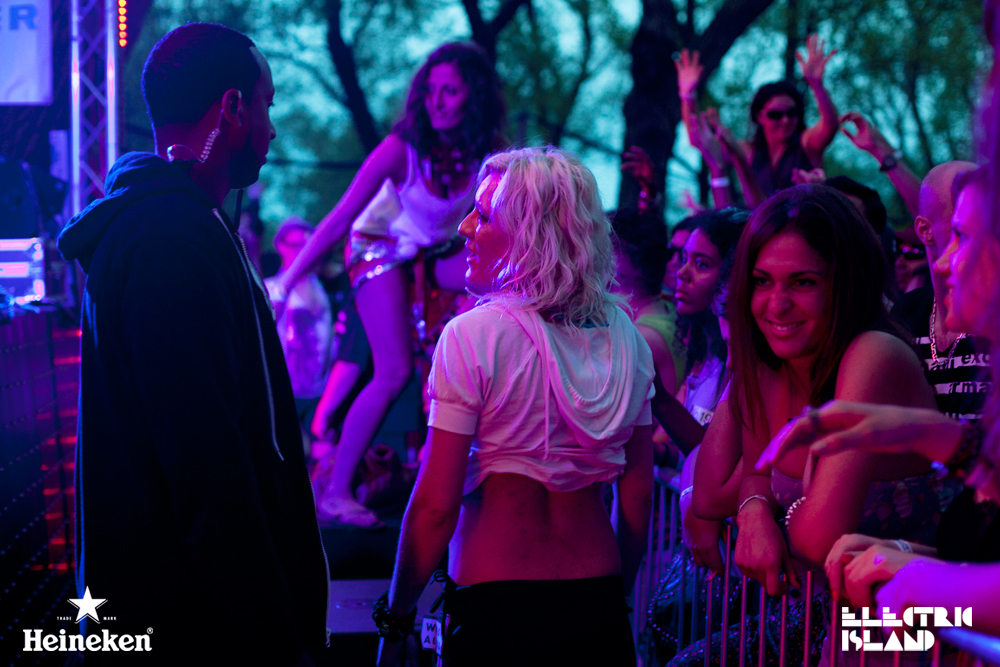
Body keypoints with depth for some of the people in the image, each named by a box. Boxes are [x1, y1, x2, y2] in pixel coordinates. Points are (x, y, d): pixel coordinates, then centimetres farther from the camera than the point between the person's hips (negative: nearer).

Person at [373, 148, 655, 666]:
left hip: (494, 612, -5)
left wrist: (395, 622, -5)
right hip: (600, 613, 5)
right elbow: (637, 496, 8)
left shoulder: (473, 335, -12)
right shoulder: (625, 337, 3)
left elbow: (434, 505, -14)